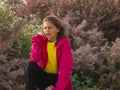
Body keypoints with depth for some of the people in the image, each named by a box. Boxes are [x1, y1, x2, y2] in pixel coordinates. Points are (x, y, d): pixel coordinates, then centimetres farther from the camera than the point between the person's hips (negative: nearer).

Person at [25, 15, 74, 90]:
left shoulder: (64, 43, -11)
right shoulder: (41, 41, -1)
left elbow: (65, 68, -20)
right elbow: (35, 59, -20)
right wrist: (37, 39, -16)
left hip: (58, 78, -4)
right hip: (44, 76, 4)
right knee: (31, 65, -26)